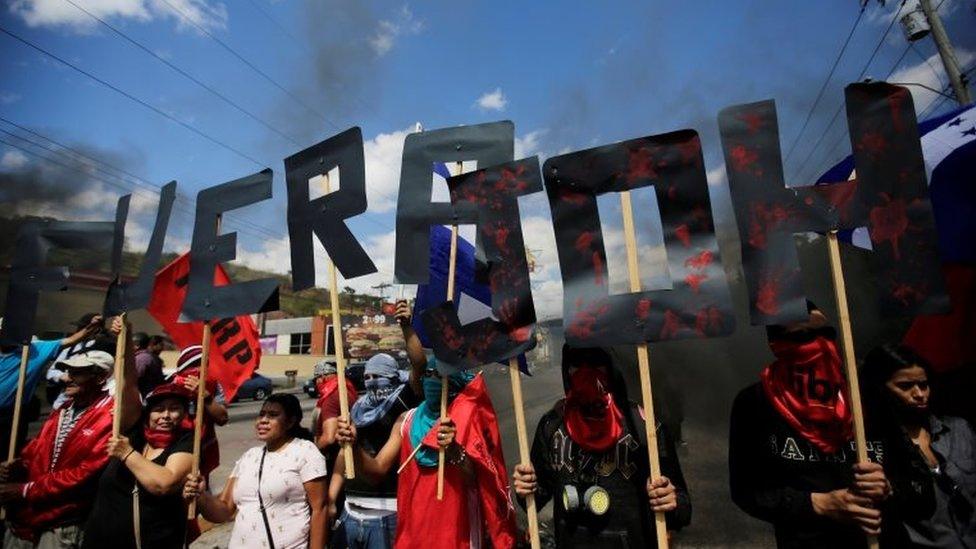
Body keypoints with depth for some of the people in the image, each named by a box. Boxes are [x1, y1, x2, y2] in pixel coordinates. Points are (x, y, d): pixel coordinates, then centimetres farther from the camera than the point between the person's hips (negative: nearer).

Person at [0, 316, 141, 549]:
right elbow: (38, 448, 15)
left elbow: (86, 473, -19)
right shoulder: (63, 408, 10)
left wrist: (26, 490, -15)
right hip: (22, 515, 7)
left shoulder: (110, 416, -17)